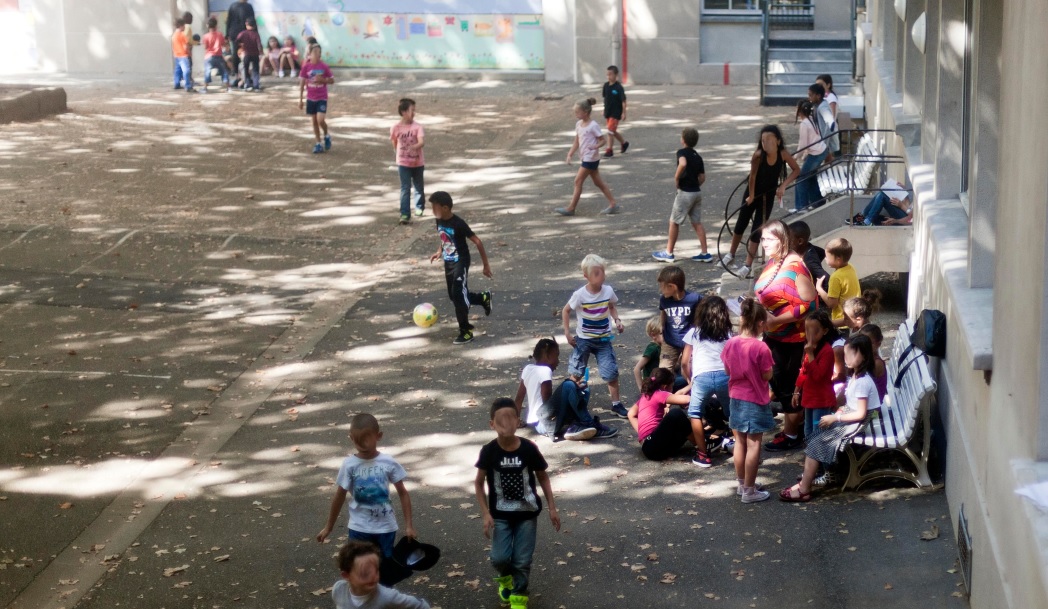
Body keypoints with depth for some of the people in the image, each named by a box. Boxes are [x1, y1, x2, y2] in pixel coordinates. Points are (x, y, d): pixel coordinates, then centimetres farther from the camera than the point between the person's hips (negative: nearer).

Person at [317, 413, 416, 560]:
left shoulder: (389, 463, -9)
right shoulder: (349, 465, -9)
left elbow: (403, 493, 0)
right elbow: (339, 497, 0)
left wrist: (409, 525, -3)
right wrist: (329, 527, 6)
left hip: (386, 527, 0)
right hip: (359, 528, 0)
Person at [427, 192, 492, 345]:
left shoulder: (458, 224, -24)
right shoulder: (439, 221, -2)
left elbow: (477, 242, -18)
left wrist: (486, 265, -16)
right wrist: (440, 251, 8)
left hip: (460, 262, -8)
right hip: (448, 263, 8)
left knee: (458, 295, -12)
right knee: (453, 295, 15)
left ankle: (466, 331, -1)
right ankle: (483, 298, 38)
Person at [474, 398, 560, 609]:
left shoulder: (529, 449, -14)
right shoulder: (488, 451, -14)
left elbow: (543, 477, 1)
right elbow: (479, 483, -2)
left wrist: (552, 508, 1)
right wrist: (485, 514, -8)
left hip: (526, 514, 0)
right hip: (500, 515, 0)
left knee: (522, 561, 1)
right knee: (500, 558, -6)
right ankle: (505, 578, 29)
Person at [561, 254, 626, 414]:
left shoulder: (608, 291, -9)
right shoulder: (580, 295, -18)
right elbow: (565, 311, -4)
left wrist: (617, 320, -5)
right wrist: (567, 333, -8)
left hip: (604, 339, 2)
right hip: (583, 339, -2)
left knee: (611, 372, -2)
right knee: (576, 373, 8)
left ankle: (616, 402, 14)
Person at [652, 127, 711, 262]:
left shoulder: (682, 152, -11)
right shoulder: (697, 156, 10)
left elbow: (683, 164, -34)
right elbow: (702, 178, 8)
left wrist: (676, 177, -20)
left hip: (685, 193, -7)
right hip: (697, 192, 7)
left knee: (674, 222, 6)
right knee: (697, 222, 12)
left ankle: (669, 252, 13)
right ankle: (705, 253, 11)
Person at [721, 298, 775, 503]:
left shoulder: (731, 343, -4)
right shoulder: (760, 347, -20)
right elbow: (767, 375, -13)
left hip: (736, 398, 6)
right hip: (756, 401, -6)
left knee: (740, 442, 16)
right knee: (753, 445, 1)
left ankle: (742, 483, 29)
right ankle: (749, 491, 5)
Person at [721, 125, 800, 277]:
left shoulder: (783, 154, -22)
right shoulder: (758, 155, -28)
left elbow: (796, 170, -9)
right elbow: (752, 175, -19)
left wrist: (783, 185, -18)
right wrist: (751, 195, -12)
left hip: (768, 195, 1)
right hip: (753, 193, -1)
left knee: (757, 230, 1)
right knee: (741, 224, 14)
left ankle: (748, 266, 10)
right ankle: (730, 254, 37)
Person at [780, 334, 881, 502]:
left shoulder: (862, 382, -22)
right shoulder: (855, 377, 9)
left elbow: (860, 413, -23)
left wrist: (835, 418, -17)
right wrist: (837, 413, 0)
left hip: (855, 423, -10)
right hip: (847, 418, 10)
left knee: (816, 443, -14)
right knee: (814, 438, 2)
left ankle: (804, 490, -10)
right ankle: (806, 480, -2)